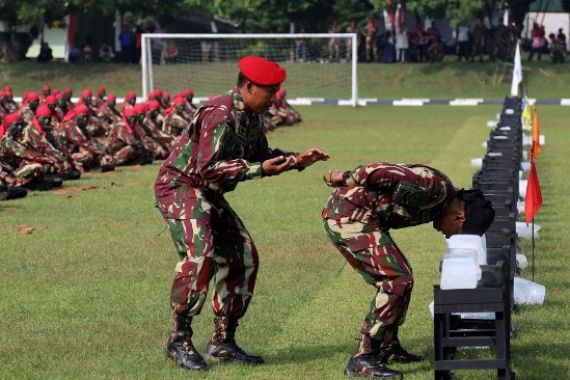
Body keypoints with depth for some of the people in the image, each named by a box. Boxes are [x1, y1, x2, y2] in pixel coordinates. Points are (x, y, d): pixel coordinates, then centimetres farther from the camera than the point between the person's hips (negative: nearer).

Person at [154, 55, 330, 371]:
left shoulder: (252, 116, 5)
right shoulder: (220, 115, -24)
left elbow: (261, 155, 16)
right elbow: (208, 168, -29)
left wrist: (297, 160, 2)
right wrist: (259, 169, -31)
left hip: (209, 195, 10)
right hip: (180, 186, -10)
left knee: (241, 258, 7)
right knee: (200, 255, -27)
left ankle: (223, 341, 15)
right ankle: (179, 339, -18)